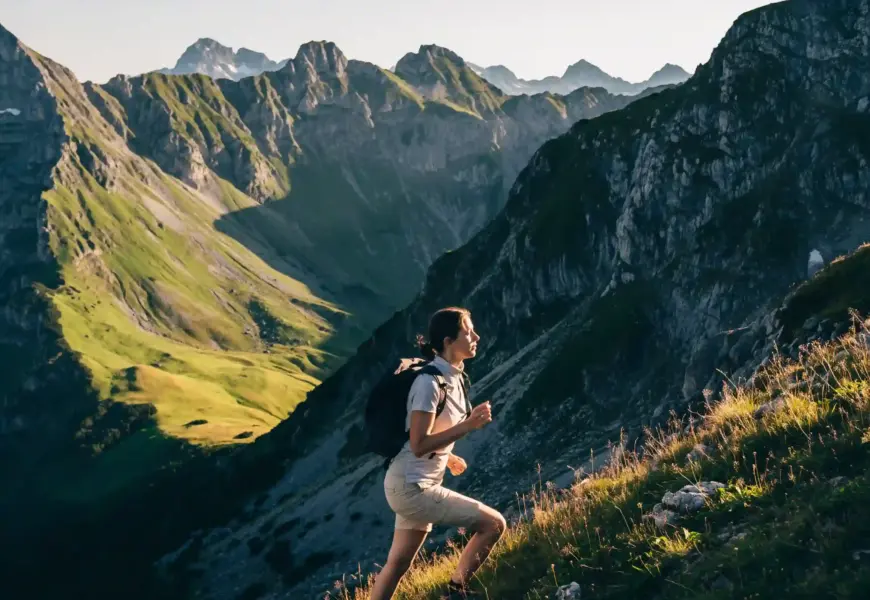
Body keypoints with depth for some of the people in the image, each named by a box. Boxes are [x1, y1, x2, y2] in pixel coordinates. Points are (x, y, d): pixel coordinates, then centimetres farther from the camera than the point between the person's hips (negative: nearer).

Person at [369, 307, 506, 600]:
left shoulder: (452, 376, 8)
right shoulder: (430, 382, -21)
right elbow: (418, 445, -25)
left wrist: (446, 456, 16)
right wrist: (468, 425, -26)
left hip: (417, 485, 10)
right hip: (411, 487, -10)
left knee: (398, 565, 16)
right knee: (494, 523, -10)